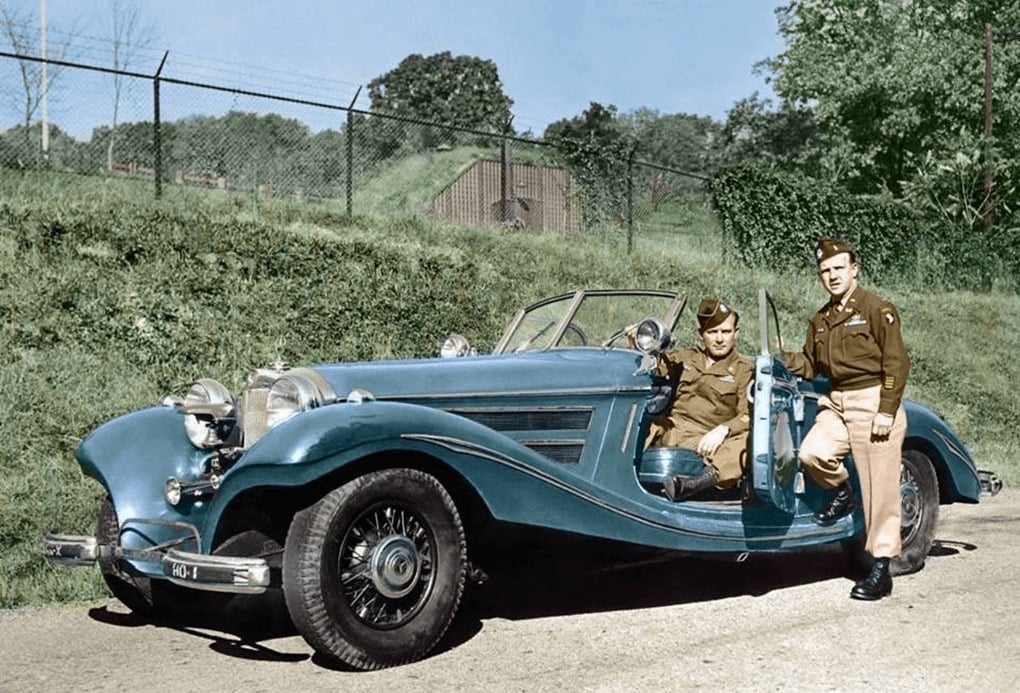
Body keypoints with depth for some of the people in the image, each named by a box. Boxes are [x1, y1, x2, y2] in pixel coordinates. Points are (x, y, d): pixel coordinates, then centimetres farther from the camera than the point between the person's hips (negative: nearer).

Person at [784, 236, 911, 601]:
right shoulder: (820, 320, 14)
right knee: (812, 453, -20)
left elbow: (896, 363, -9)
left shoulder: (877, 309, -6)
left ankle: (881, 571, 3)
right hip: (836, 403, 6)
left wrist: (886, 412, -15)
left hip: (873, 403, -6)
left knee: (879, 491, -4)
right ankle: (842, 491, 13)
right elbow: (811, 365, 19)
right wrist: (782, 360, 0)